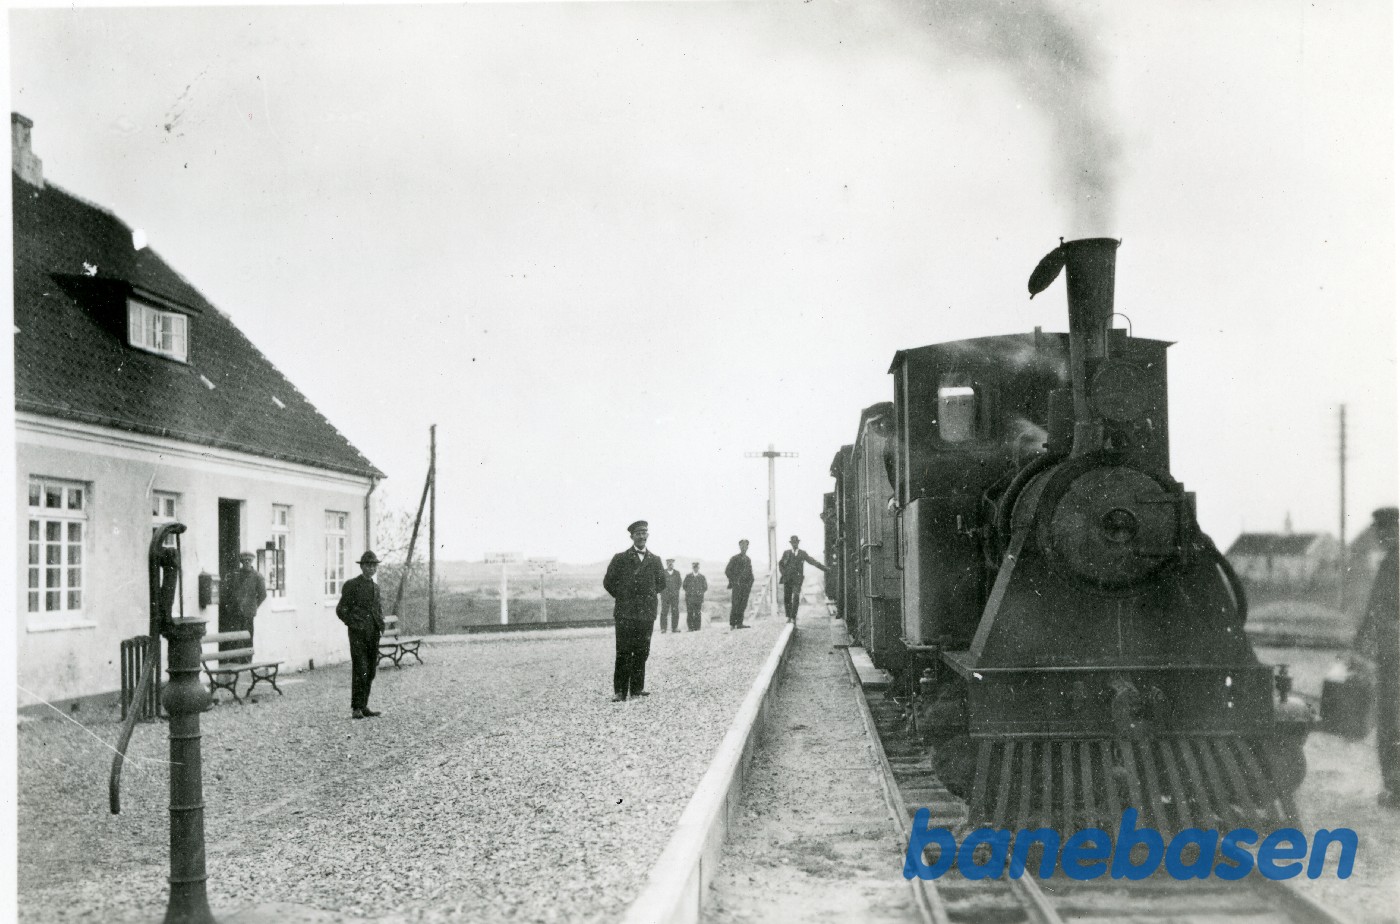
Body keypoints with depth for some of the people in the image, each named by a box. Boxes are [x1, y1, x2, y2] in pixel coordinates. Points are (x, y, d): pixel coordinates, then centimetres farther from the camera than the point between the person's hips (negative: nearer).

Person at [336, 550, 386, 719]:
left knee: (371, 671, 7)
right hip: (358, 634, -6)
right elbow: (341, 610, -3)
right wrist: (354, 625, -9)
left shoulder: (376, 586, 15)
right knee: (360, 670, -12)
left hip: (374, 634, 6)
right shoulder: (351, 585, -3)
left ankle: (364, 706, 13)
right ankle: (356, 708, -9)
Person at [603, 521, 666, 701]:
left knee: (642, 653, 4)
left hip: (646, 613, 3)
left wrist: (648, 595, 11)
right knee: (624, 653, -6)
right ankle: (620, 691, -5)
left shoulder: (654, 560, 12)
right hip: (625, 613, -3)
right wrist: (622, 597, 3)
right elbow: (608, 582, 5)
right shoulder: (621, 558, 3)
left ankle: (637, 688, 13)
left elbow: (661, 583, 21)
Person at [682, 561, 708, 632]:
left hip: (699, 598, 0)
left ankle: (697, 628, 0)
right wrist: (689, 591, 3)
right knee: (690, 613, -6)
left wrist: (700, 593, 4)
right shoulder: (688, 576, 10)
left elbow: (705, 587, 13)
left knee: (697, 613, -3)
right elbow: (684, 586, 12)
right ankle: (690, 628, -4)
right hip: (689, 597, 0)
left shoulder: (702, 577, 10)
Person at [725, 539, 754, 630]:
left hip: (746, 585, 5)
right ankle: (732, 625, -7)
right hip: (737, 585, -5)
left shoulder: (748, 559, 17)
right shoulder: (734, 558, 1)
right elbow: (727, 571, -2)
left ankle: (739, 623, 2)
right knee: (735, 605, -8)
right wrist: (734, 581, -8)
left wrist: (751, 582, 10)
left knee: (743, 605, 0)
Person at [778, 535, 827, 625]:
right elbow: (780, 564, 22)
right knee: (786, 599, 2)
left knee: (796, 598, -16)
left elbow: (813, 562, 6)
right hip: (787, 579, 2)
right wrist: (783, 573, 6)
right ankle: (789, 616, 19)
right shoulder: (786, 553, 11)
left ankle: (793, 618, -16)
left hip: (797, 579, -2)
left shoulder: (803, 553, 8)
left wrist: (824, 568, -1)